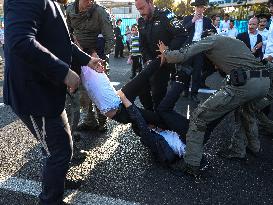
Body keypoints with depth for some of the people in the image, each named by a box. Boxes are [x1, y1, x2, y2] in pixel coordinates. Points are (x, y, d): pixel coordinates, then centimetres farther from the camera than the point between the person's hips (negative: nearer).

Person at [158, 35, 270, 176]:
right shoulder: (237, 41, 33)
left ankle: (191, 164, 5)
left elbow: (180, 56, 3)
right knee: (245, 106, 41)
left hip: (244, 84, -8)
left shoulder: (210, 39, 12)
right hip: (265, 81, 8)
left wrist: (164, 51, 21)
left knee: (199, 117, 2)